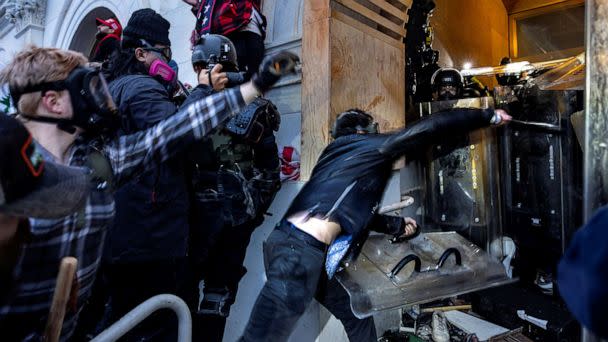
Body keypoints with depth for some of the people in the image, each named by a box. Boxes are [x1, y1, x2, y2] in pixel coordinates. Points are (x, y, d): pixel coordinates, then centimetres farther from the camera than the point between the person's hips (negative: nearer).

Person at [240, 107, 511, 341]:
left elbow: (353, 209, 34)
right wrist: (489, 115, 17)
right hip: (300, 251, -10)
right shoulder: (373, 145, 4)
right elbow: (432, 127, 5)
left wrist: (395, 227, 41)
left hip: (292, 244, 10)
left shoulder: (336, 152, 27)